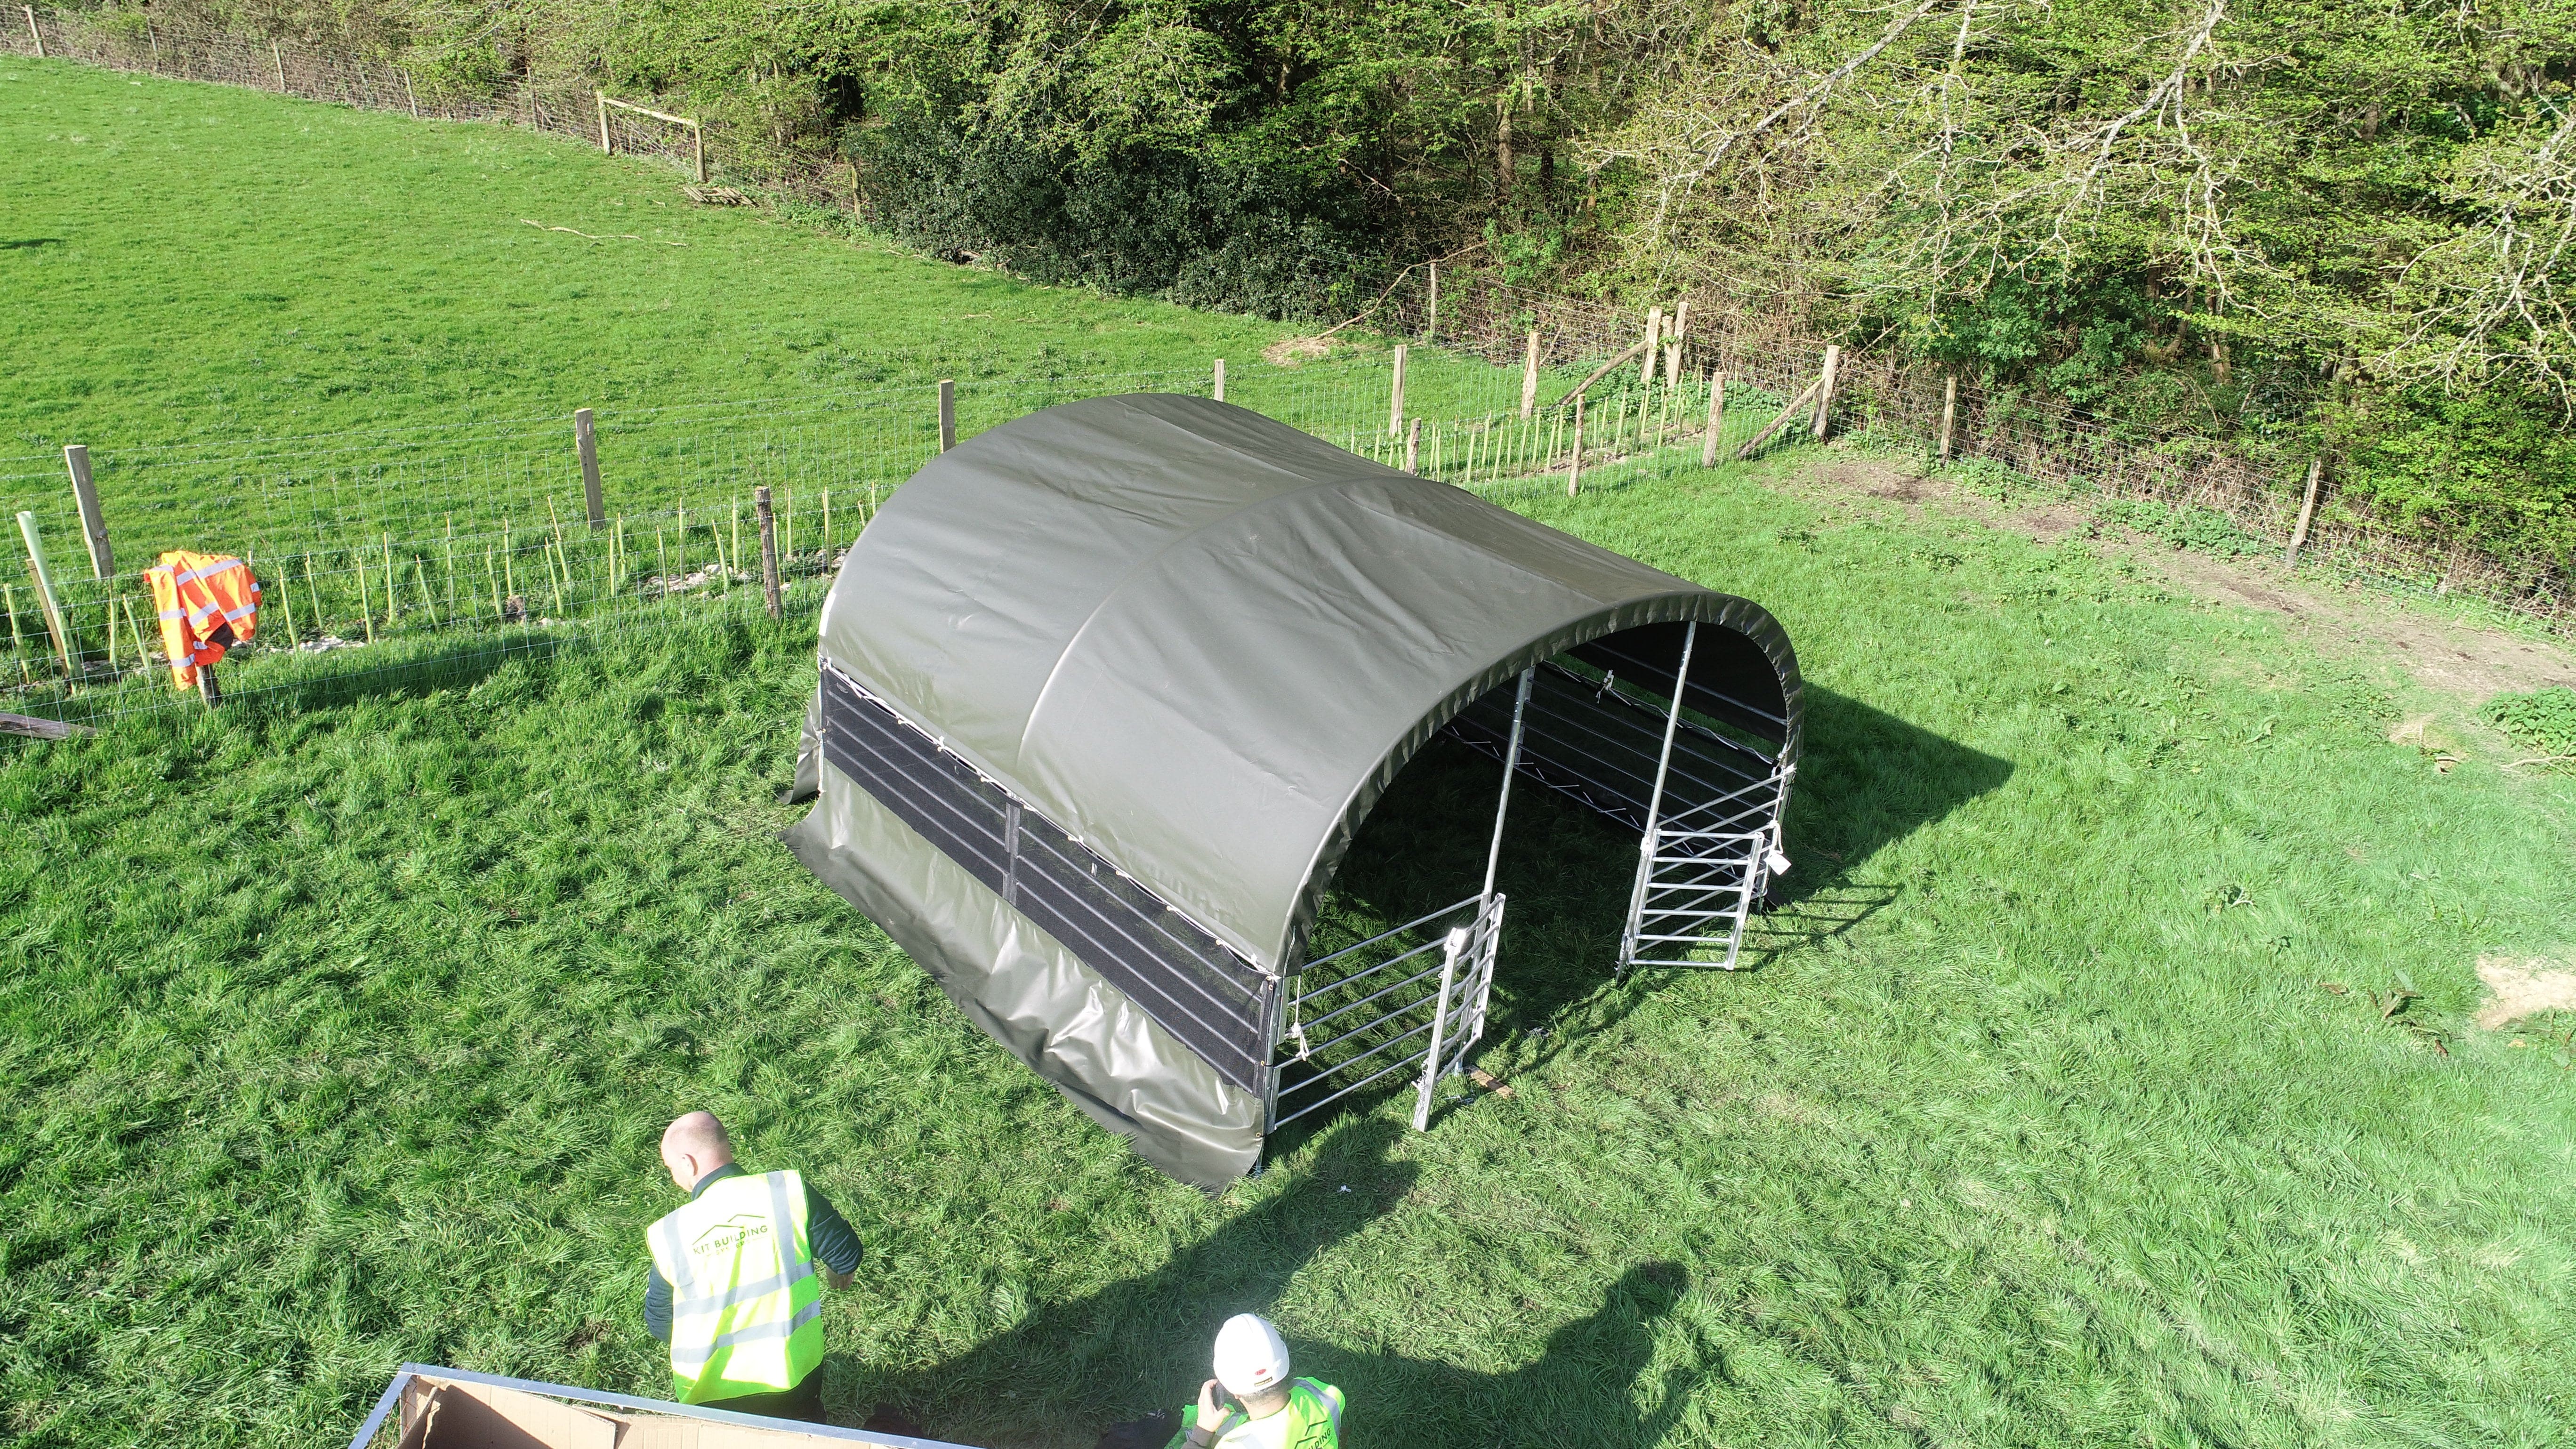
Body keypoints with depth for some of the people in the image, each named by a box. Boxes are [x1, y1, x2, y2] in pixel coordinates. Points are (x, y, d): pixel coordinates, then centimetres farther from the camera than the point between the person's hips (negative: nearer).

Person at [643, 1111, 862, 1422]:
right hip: (795, 1376, 0)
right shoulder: (790, 1192, -17)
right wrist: (840, 1273, 18)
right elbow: (846, 1254, -7)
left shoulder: (669, 1235, -16)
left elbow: (659, 1325, -1)